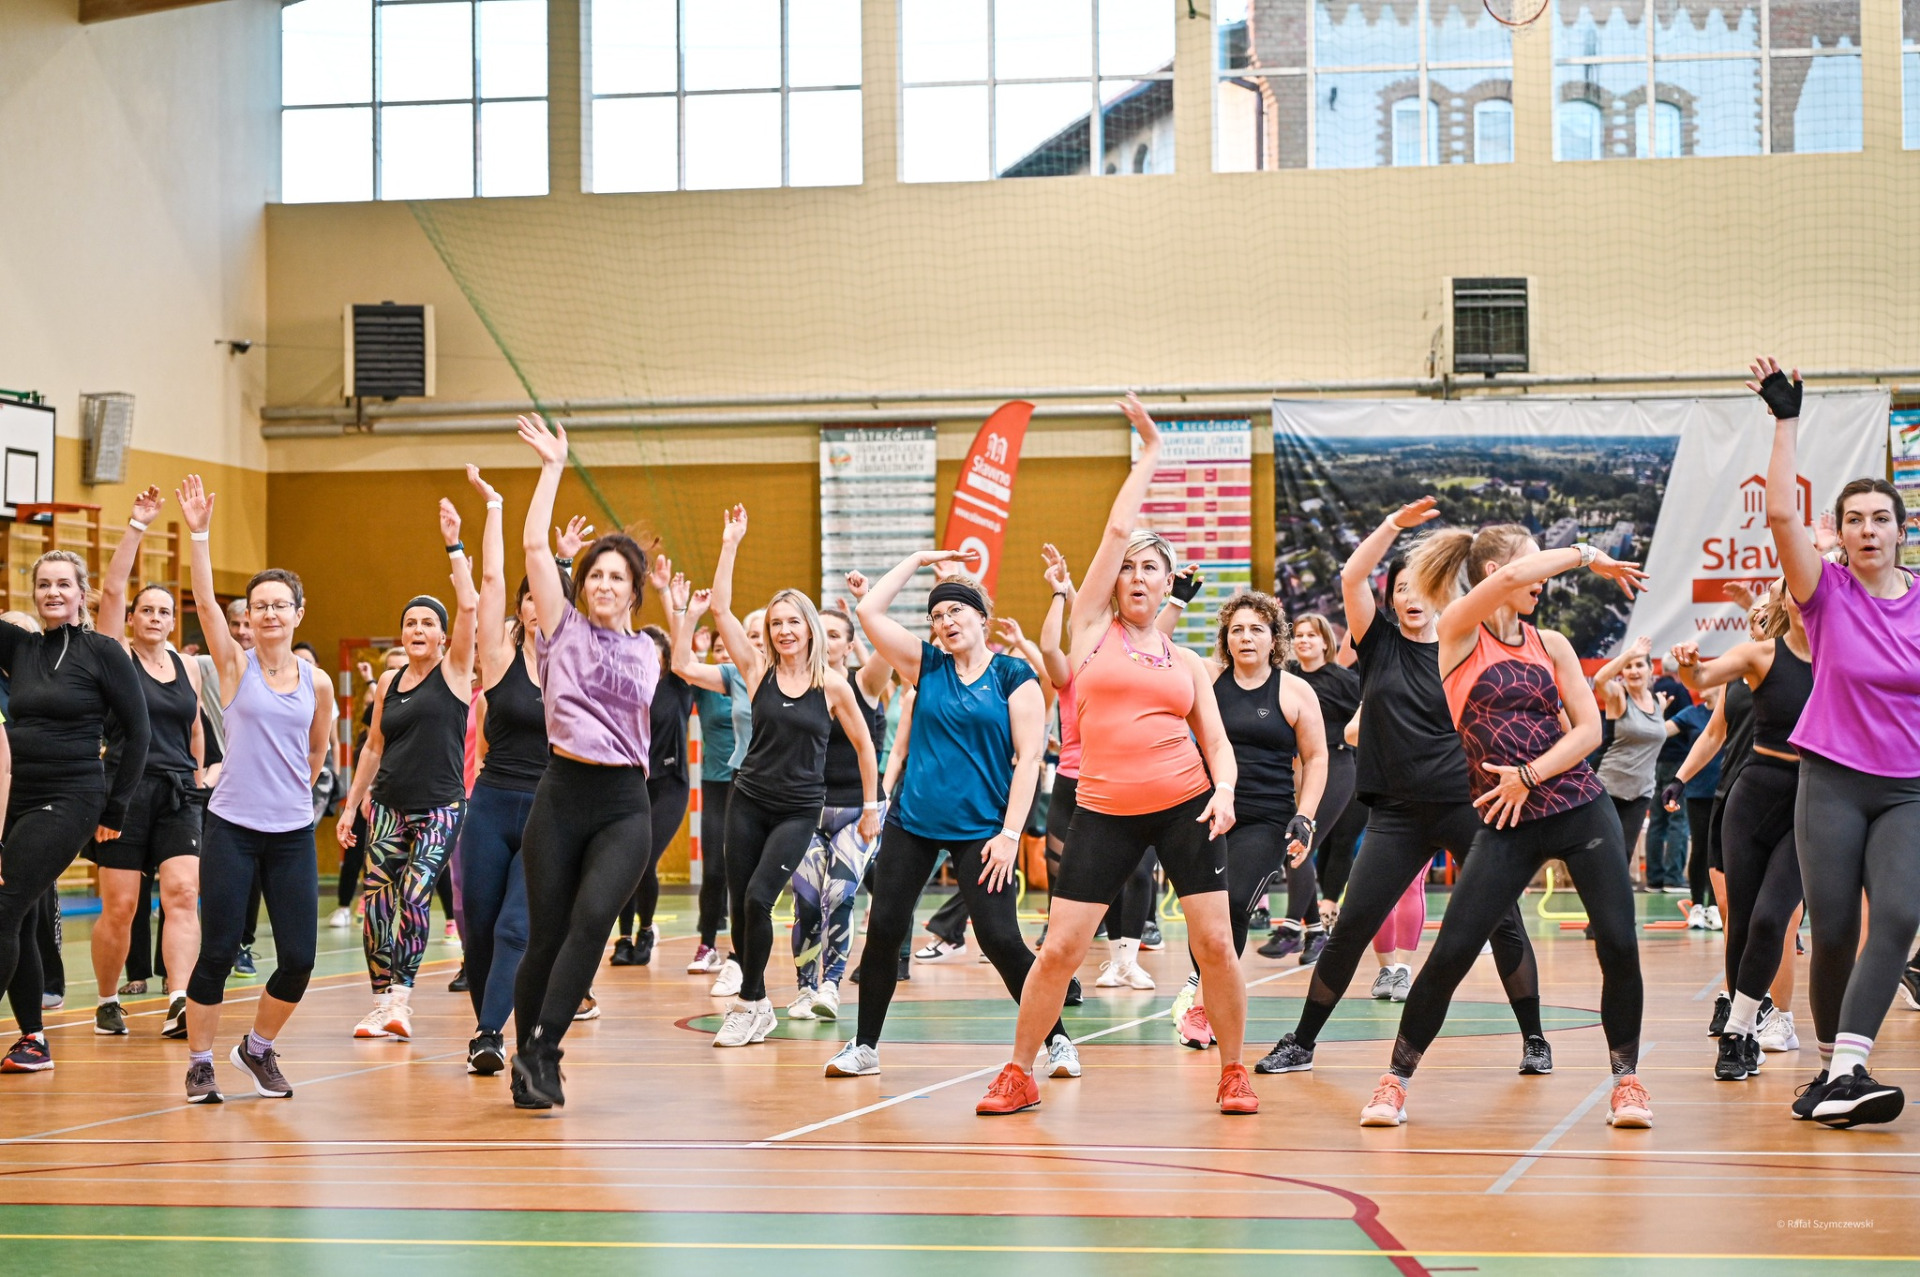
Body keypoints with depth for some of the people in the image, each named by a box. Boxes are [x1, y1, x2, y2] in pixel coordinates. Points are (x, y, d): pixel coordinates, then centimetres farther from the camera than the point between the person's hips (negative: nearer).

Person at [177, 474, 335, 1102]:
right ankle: (200, 1062, 14)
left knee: (299, 957, -1)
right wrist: (198, 534, -24)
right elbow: (205, 600, -15)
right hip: (231, 829, -2)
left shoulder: (317, 684, 4)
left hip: (293, 833, 2)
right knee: (218, 951, -3)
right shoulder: (234, 665, -2)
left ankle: (258, 1048, 23)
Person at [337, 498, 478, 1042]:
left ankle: (402, 998, -12)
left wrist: (455, 545, -14)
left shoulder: (453, 671, -1)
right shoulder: (389, 683, 12)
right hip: (388, 807, 4)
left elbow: (469, 606, -15)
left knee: (414, 897, -16)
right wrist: (351, 805, 16)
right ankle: (383, 1001, 4)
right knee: (377, 901, -3)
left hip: (440, 808, -4)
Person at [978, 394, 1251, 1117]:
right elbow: (1117, 529, 2)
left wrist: (1225, 790, -10)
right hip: (1105, 811, -1)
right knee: (1059, 949, -3)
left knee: (1215, 943, -4)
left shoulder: (1187, 664, 12)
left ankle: (1234, 1074, 12)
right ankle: (1018, 1076, 11)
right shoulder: (1092, 630, 6)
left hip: (1186, 806, 1)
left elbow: (1217, 742, 11)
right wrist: (1150, 452, 9)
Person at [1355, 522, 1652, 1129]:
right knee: (1452, 951, -9)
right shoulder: (1458, 633, -2)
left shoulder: (1551, 644, 10)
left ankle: (1626, 1078, 10)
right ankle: (1396, 1078, 7)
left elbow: (1589, 728, 4)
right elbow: (1511, 576, -19)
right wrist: (1585, 554, -6)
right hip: (1508, 824, -3)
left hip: (1580, 806, 3)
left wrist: (1530, 774, -9)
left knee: (1619, 943, -7)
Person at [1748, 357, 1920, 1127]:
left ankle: (1845, 1073, -29)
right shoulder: (1826, 593, -1)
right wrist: (1786, 421, -17)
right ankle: (1831, 1064, 14)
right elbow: (1781, 515, -14)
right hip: (1833, 781, -1)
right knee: (1832, 932, -4)